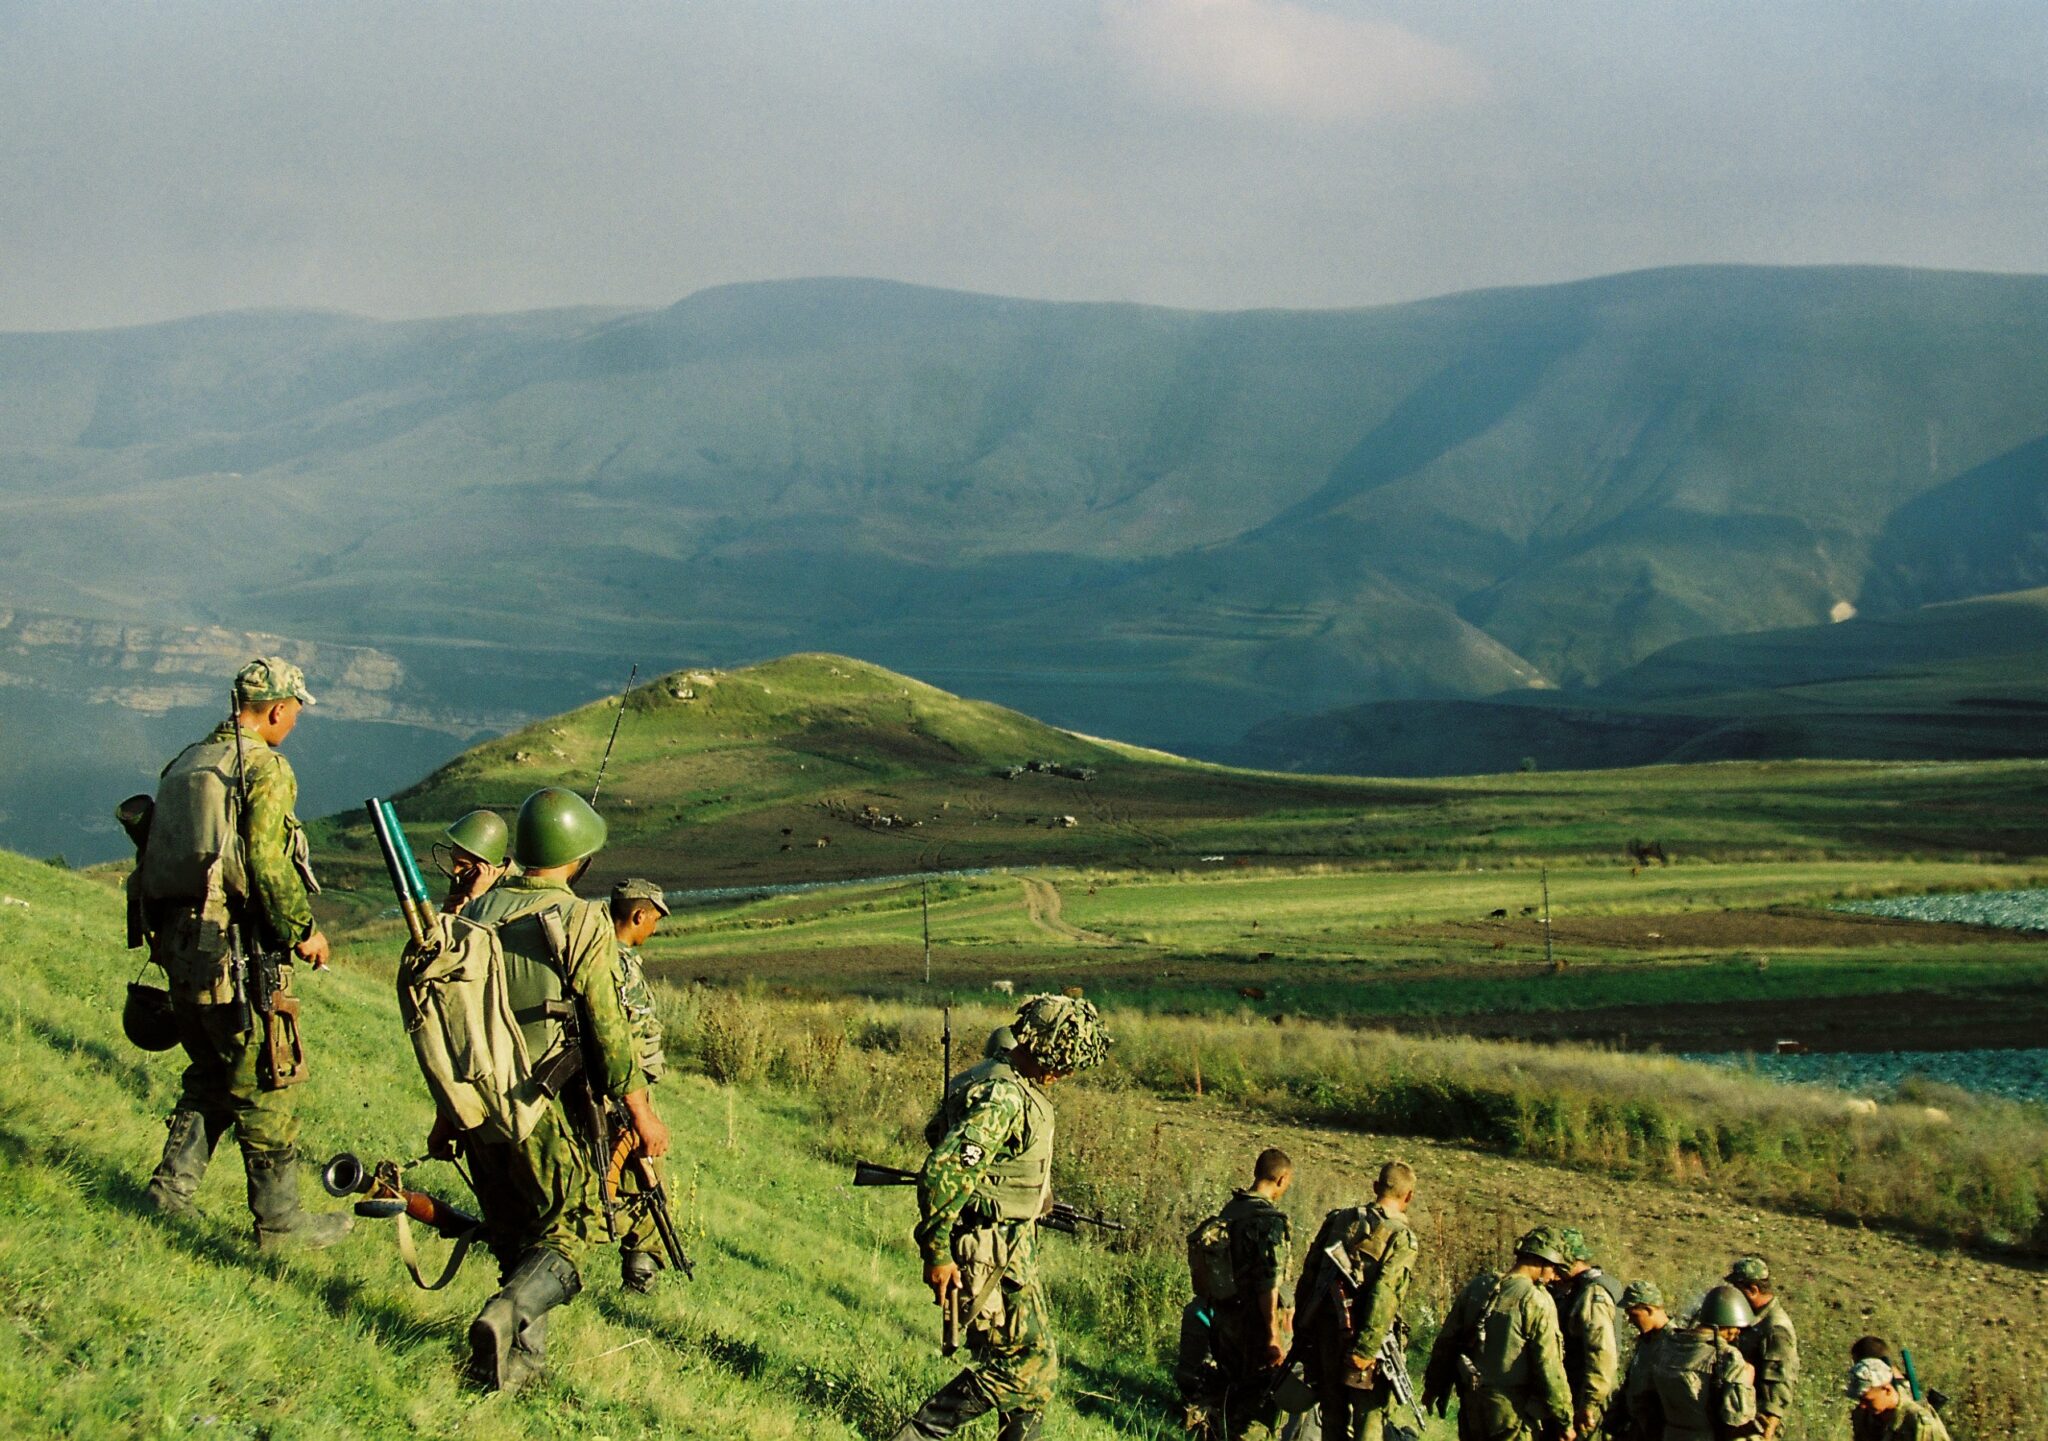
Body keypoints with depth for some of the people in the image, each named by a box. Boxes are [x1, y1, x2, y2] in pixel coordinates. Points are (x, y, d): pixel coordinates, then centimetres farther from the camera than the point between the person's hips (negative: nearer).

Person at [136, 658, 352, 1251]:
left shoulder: (185, 764, 13)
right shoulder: (264, 768, -12)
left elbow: (155, 854, 16)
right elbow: (269, 864, -19)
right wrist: (304, 930, -7)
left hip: (178, 942, 8)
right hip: (235, 950, -8)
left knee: (210, 1073, 22)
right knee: (264, 1085, 0)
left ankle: (173, 1186, 21)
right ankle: (279, 1219, 5)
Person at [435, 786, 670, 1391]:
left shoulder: (474, 916, 7)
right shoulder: (582, 922, -11)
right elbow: (609, 1028, -12)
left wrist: (446, 1113, 21)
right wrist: (640, 1109, -2)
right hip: (545, 1111, -5)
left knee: (513, 1236, 18)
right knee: (568, 1228, 3)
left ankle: (522, 1356, 13)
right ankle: (508, 1314, -21)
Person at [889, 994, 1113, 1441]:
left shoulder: (1016, 1084, 7)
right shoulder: (1003, 1098, -24)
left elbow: (939, 1133, 22)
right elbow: (942, 1172, -30)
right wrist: (938, 1254, -25)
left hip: (1012, 1248, 10)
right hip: (989, 1257, -10)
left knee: (1035, 1359, 16)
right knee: (1023, 1363, -6)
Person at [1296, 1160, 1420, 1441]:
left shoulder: (1338, 1220, 9)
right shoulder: (1401, 1238, -8)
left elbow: (1309, 1276, 9)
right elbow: (1384, 1295, -19)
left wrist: (1301, 1329, 15)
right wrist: (1366, 1349, -21)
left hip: (1325, 1332, 5)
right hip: (1361, 1339, -5)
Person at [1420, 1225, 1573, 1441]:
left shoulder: (1476, 1287, 5)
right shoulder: (1537, 1301, -14)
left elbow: (1445, 1343, 12)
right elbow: (1549, 1369, -15)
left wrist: (1433, 1388, 24)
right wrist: (1564, 1420, -7)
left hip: (1471, 1403, 6)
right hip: (1512, 1411, -6)